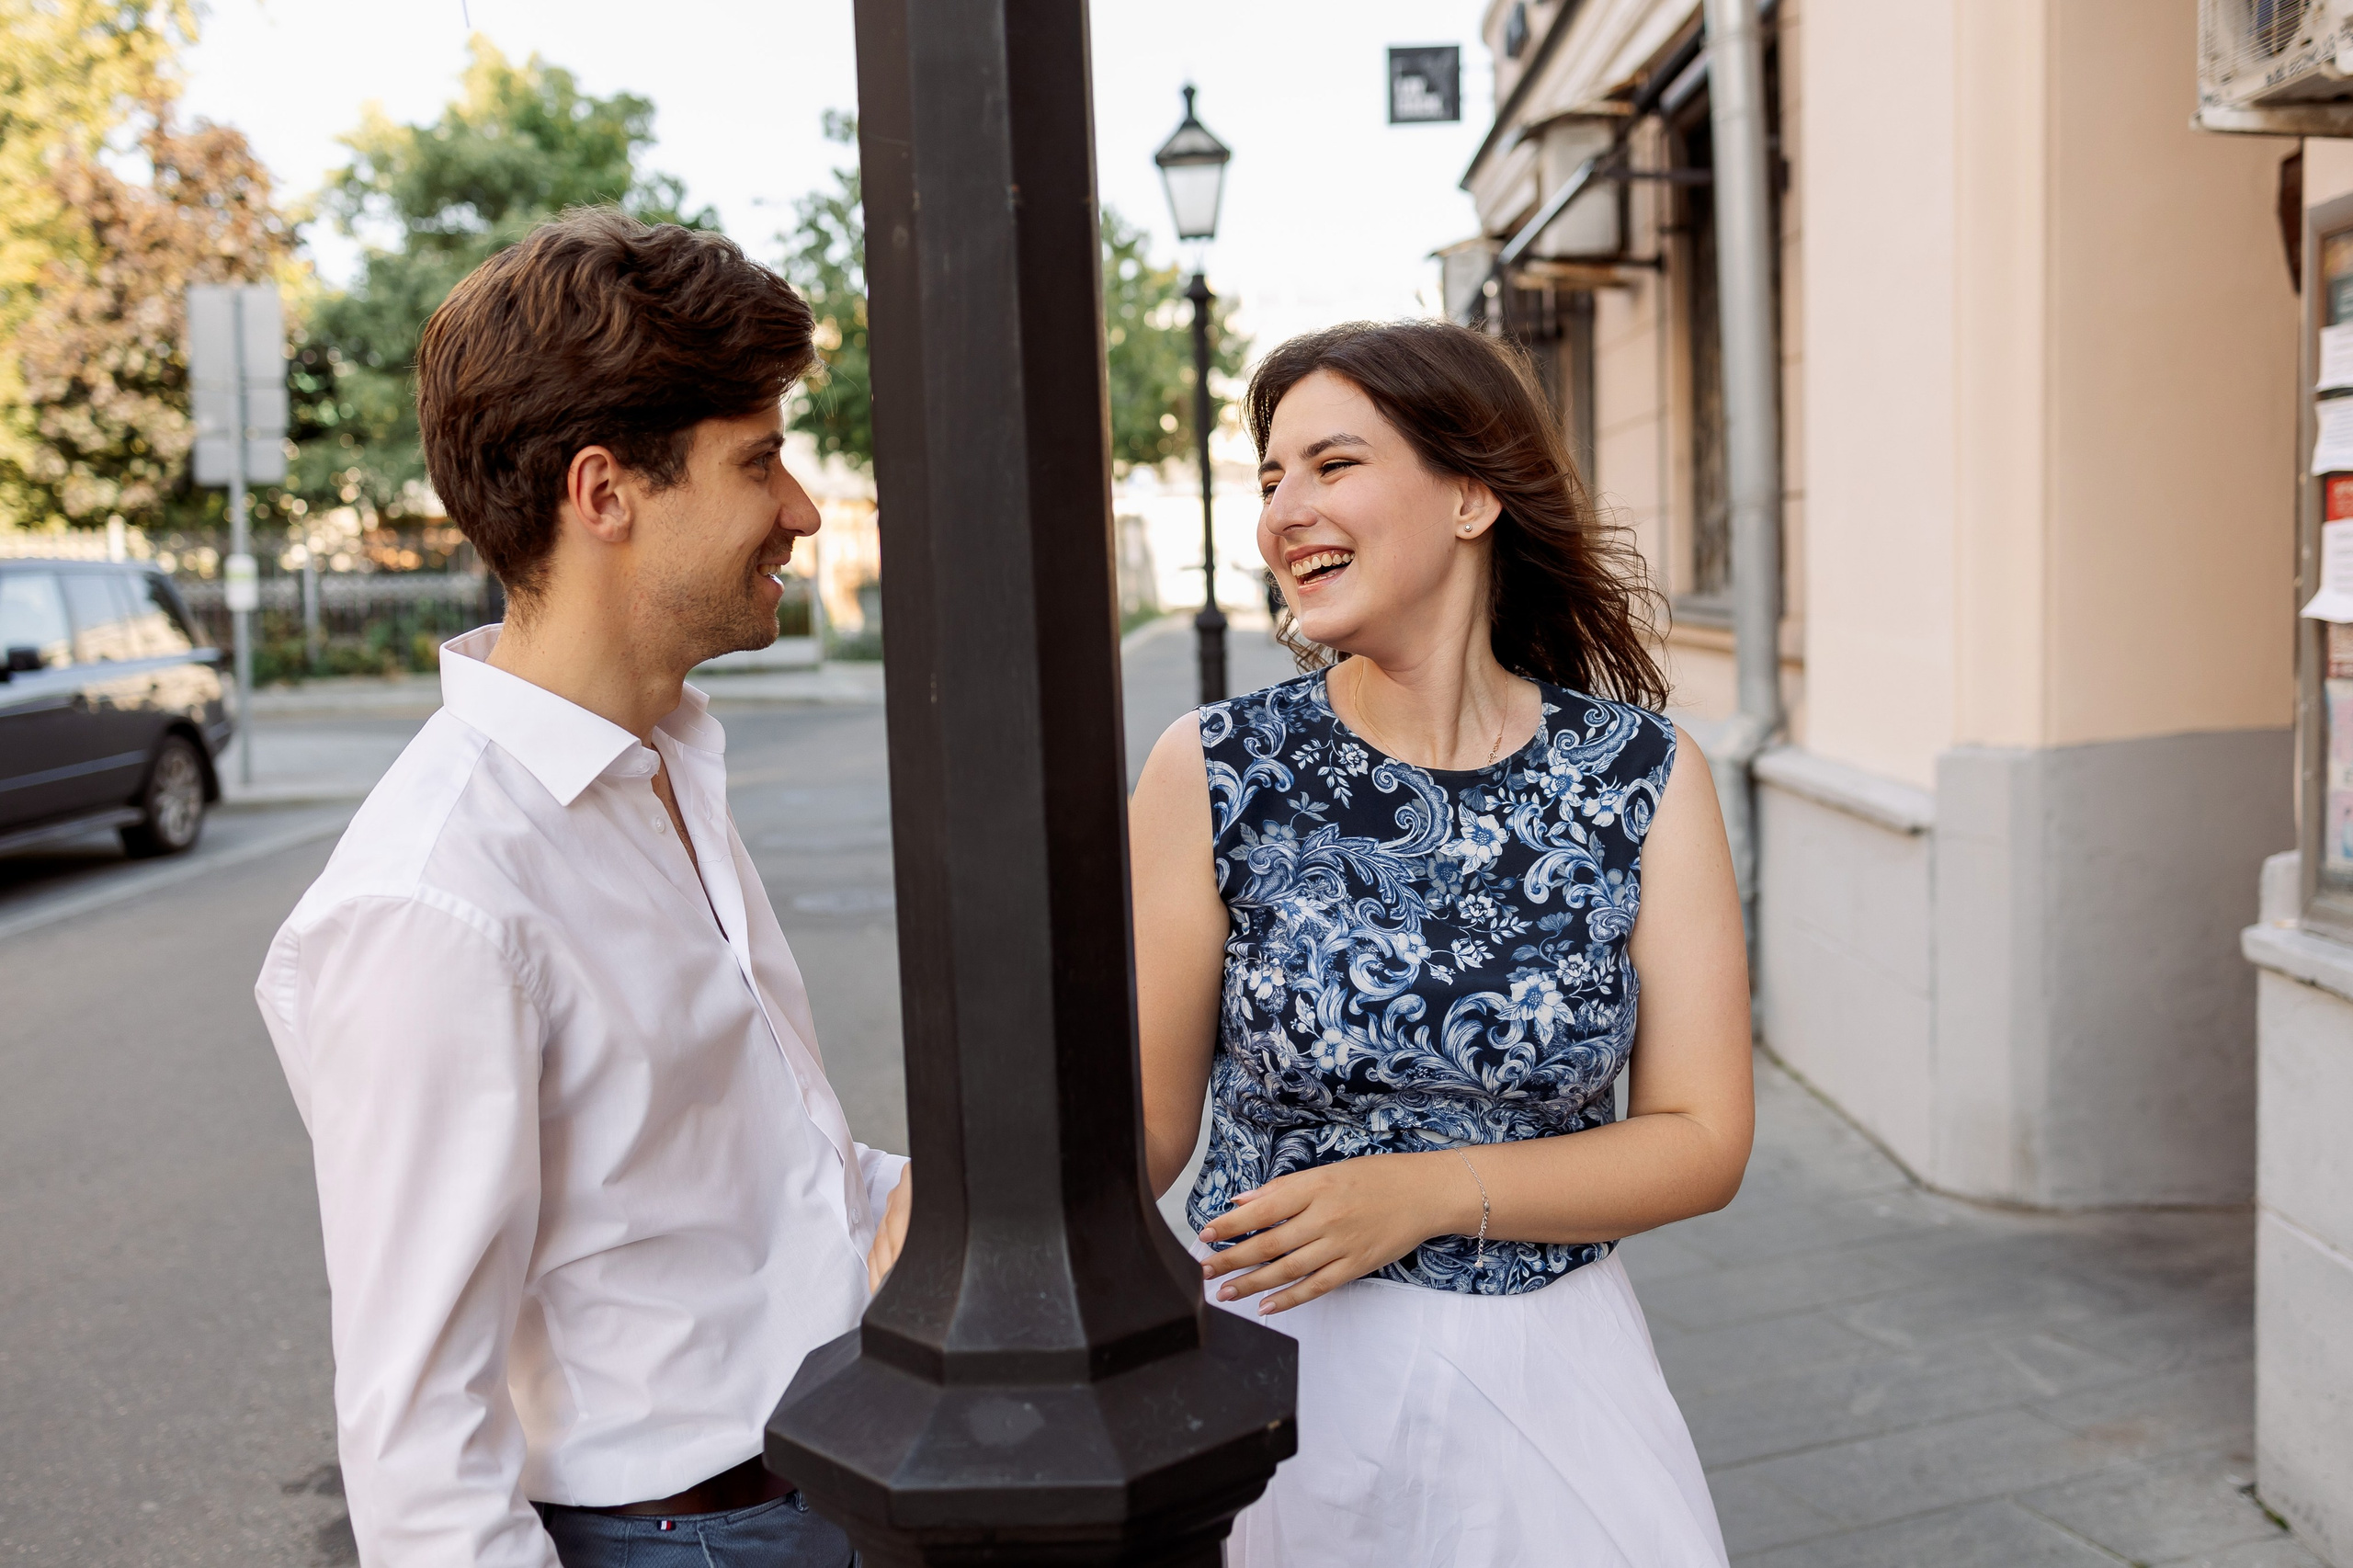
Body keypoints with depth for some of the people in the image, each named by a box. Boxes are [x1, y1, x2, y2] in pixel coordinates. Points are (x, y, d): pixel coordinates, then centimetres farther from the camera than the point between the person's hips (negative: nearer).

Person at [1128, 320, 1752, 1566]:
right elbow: (1145, 1125, -6)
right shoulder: (1212, 772, -9)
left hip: (1550, 1382, 1)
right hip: (1280, 1376, -1)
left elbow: (1702, 1139, -5)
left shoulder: (1645, 777, -6)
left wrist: (1429, 1193, -17)